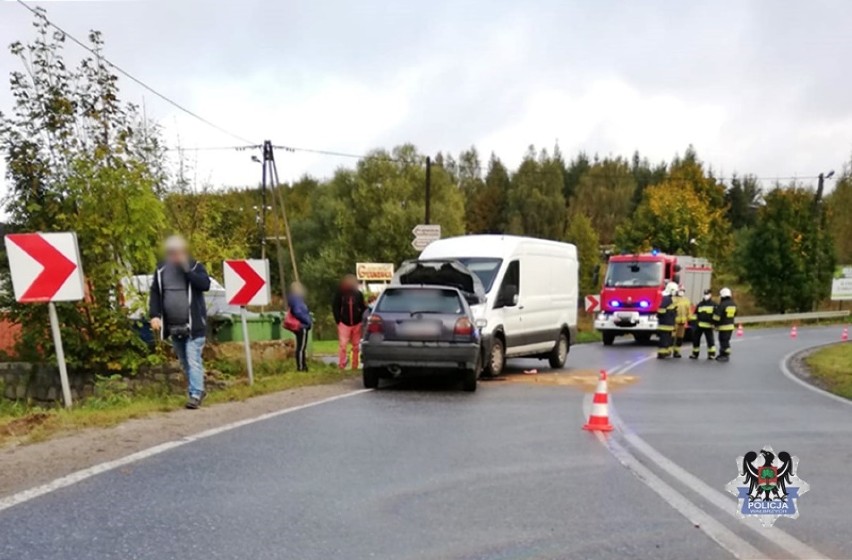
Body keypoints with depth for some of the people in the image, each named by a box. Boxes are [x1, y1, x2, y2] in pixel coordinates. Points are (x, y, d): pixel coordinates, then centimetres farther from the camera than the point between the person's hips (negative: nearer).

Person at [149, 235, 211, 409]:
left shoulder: (195, 266, -4)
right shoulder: (161, 269, 7)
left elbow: (205, 284, -20)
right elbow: (155, 293, 8)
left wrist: (187, 270, -22)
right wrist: (154, 315, -3)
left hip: (193, 325, -5)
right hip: (173, 326, 5)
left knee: (193, 360, -11)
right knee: (184, 363, 12)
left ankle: (195, 395, -9)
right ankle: (197, 391, 26)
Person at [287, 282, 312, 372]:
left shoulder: (298, 298, 15)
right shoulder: (296, 299, -15)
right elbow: (298, 312, -24)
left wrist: (309, 319, 12)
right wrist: (308, 320, -16)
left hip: (302, 327, 10)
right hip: (302, 327, -10)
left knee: (301, 347, 13)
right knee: (301, 347, -7)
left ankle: (303, 366, 18)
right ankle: (301, 367, -5)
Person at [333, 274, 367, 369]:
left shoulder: (358, 294, 5)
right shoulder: (340, 293, -1)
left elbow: (363, 307, 11)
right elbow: (335, 307, 2)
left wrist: (361, 318, -4)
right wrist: (338, 320, -5)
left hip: (356, 323, 3)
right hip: (344, 323, -2)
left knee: (356, 346, 6)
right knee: (343, 345, -8)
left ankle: (355, 365, 13)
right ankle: (341, 365, -5)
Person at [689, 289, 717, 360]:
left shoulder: (714, 304, 0)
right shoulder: (700, 304, 14)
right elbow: (695, 314, 16)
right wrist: (694, 322, 9)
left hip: (708, 326, -5)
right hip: (699, 325, 5)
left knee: (710, 340, -3)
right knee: (696, 339, 7)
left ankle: (712, 354, 5)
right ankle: (695, 354, 17)